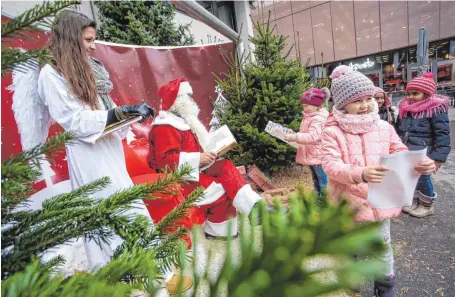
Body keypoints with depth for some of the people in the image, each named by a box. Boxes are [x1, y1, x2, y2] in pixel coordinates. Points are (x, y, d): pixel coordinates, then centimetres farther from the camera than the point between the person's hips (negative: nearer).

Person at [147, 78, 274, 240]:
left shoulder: (183, 120, 15)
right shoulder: (166, 128, -17)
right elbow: (165, 160, -26)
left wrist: (208, 153, 3)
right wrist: (198, 159, -28)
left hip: (192, 170, 9)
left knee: (225, 167, -8)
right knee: (220, 190, -17)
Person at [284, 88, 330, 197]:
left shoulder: (318, 119, -21)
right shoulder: (309, 117, 11)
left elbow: (312, 136, -32)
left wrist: (294, 137, -31)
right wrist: (294, 137, 4)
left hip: (318, 156, -11)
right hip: (312, 156, 11)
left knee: (324, 182, 1)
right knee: (316, 181, 23)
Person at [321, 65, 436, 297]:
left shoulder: (384, 128, -4)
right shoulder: (333, 132, -16)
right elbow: (330, 165, -25)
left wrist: (420, 165, -22)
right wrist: (360, 174, -41)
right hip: (348, 202, -2)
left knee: (383, 246, 22)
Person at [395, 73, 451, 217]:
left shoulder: (436, 109, -12)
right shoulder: (405, 108, 6)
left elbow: (442, 134, -15)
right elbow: (398, 130, 16)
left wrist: (437, 158, -20)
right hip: (406, 153, 6)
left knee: (423, 178, 6)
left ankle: (427, 205, 28)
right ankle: (415, 201, 35)